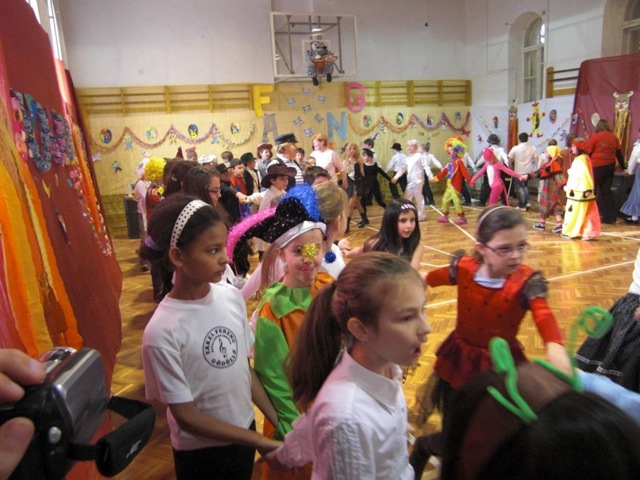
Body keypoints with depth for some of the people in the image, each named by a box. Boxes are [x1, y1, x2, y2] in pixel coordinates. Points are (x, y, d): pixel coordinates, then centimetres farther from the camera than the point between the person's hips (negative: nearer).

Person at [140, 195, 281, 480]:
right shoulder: (162, 331, -26)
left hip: (245, 433, 4)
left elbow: (245, 368, 0)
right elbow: (185, 415, -18)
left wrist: (279, 423, -1)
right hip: (200, 452, -4)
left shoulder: (232, 298, -12)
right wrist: (261, 442, -17)